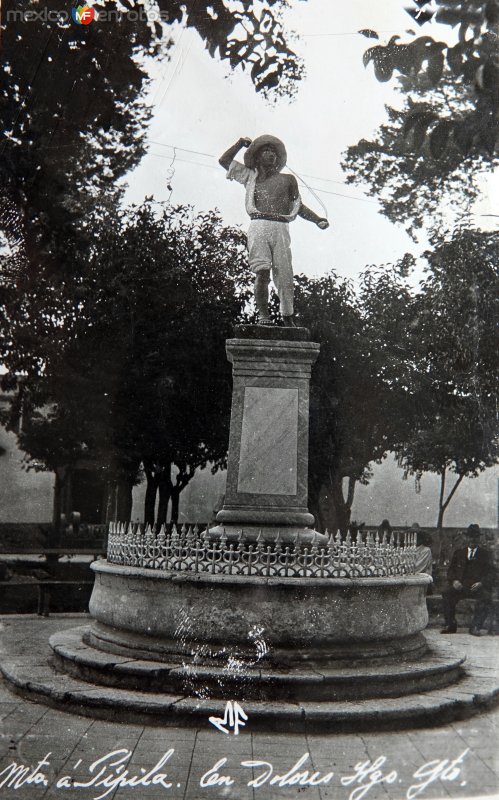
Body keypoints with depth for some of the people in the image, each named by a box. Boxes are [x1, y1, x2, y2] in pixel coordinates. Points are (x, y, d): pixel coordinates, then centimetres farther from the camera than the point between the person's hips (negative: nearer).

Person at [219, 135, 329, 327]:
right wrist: (240, 143, 29)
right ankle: (262, 314, -13)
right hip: (259, 226, -1)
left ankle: (288, 319, -2)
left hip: (281, 228, 1)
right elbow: (224, 161, 27)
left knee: (285, 276, -5)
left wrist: (317, 220, 12)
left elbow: (298, 206, 25)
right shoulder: (250, 177, 23)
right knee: (262, 273, -15)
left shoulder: (287, 179, 25)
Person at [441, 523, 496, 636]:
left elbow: (491, 573, 4)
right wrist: (454, 580, -6)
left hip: (479, 586, -2)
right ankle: (450, 625, -18)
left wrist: (481, 583, -15)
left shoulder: (486, 554, 13)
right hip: (460, 585, 2)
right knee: (446, 593, -26)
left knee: (486, 597, -35)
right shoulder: (459, 552, 21)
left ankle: (475, 627, -26)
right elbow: (451, 570, 16)